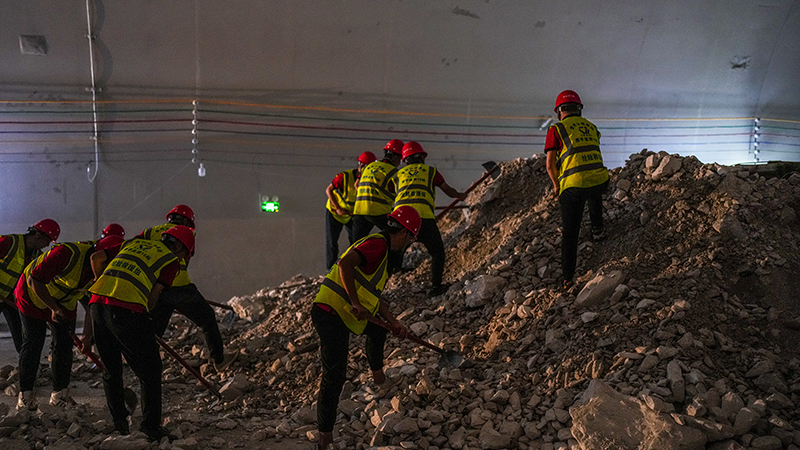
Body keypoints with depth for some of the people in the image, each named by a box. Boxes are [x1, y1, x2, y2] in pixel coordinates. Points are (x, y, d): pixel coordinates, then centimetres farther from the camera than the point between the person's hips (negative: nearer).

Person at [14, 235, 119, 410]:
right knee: (33, 343, -5)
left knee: (64, 344, 1)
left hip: (65, 302, 6)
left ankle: (60, 393, 11)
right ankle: (25, 395, 6)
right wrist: (54, 308, -30)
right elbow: (34, 280, -31)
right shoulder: (66, 253, -38)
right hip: (33, 295, -5)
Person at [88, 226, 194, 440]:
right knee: (149, 370, 7)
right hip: (126, 308, -7)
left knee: (111, 368, 20)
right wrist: (144, 313, 22)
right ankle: (151, 425, 9)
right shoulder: (172, 261, 10)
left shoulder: (136, 242, 27)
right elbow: (153, 296, 5)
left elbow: (96, 258, 29)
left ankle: (119, 422, 28)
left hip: (97, 301, 7)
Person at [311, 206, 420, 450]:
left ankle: (379, 379, 49)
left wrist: (393, 322, 20)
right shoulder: (377, 243, -12)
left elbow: (375, 296, 25)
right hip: (331, 314, -10)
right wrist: (355, 303, -26)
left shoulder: (382, 249, 21)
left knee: (378, 331, 30)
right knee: (335, 376, -10)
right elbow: (345, 264, -29)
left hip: (343, 312, 10)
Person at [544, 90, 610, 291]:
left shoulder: (556, 130, 4)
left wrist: (556, 184, 20)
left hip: (573, 186, -3)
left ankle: (567, 279, 5)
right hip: (599, 180, 4)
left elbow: (550, 165, 1)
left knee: (570, 233, 5)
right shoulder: (591, 127, 19)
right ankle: (597, 229, 49)